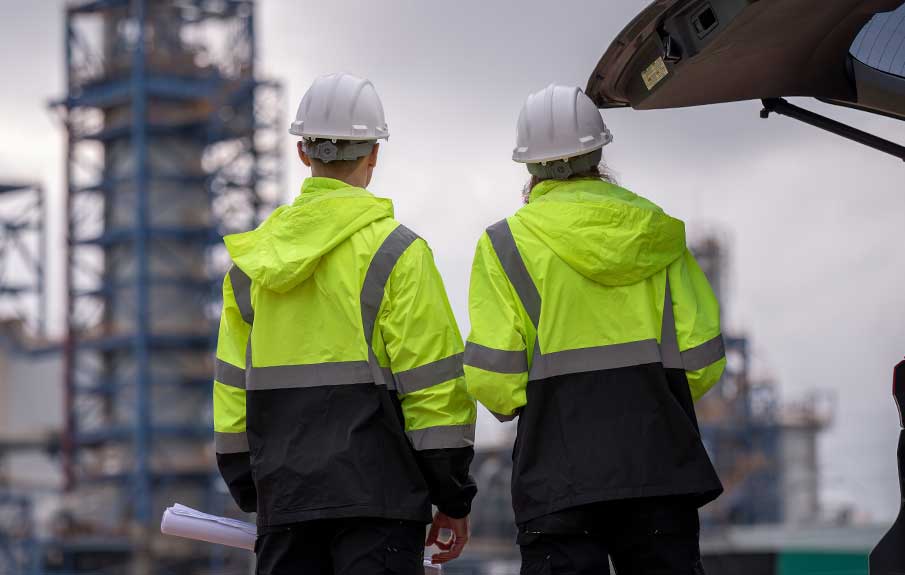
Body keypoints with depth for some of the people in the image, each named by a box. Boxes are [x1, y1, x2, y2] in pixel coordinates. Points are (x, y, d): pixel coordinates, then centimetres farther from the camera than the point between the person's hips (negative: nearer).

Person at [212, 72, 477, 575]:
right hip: (376, 496, -5)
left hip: (283, 499, 5)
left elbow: (233, 384, 13)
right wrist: (453, 500, -1)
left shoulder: (251, 257, 10)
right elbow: (433, 386, -8)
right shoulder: (394, 251, -6)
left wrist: (251, 495, 21)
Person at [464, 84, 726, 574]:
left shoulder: (506, 243, -2)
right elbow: (701, 359, 3)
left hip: (561, 476, -3)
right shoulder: (659, 234, 8)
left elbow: (492, 377, -9)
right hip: (661, 466, 3)